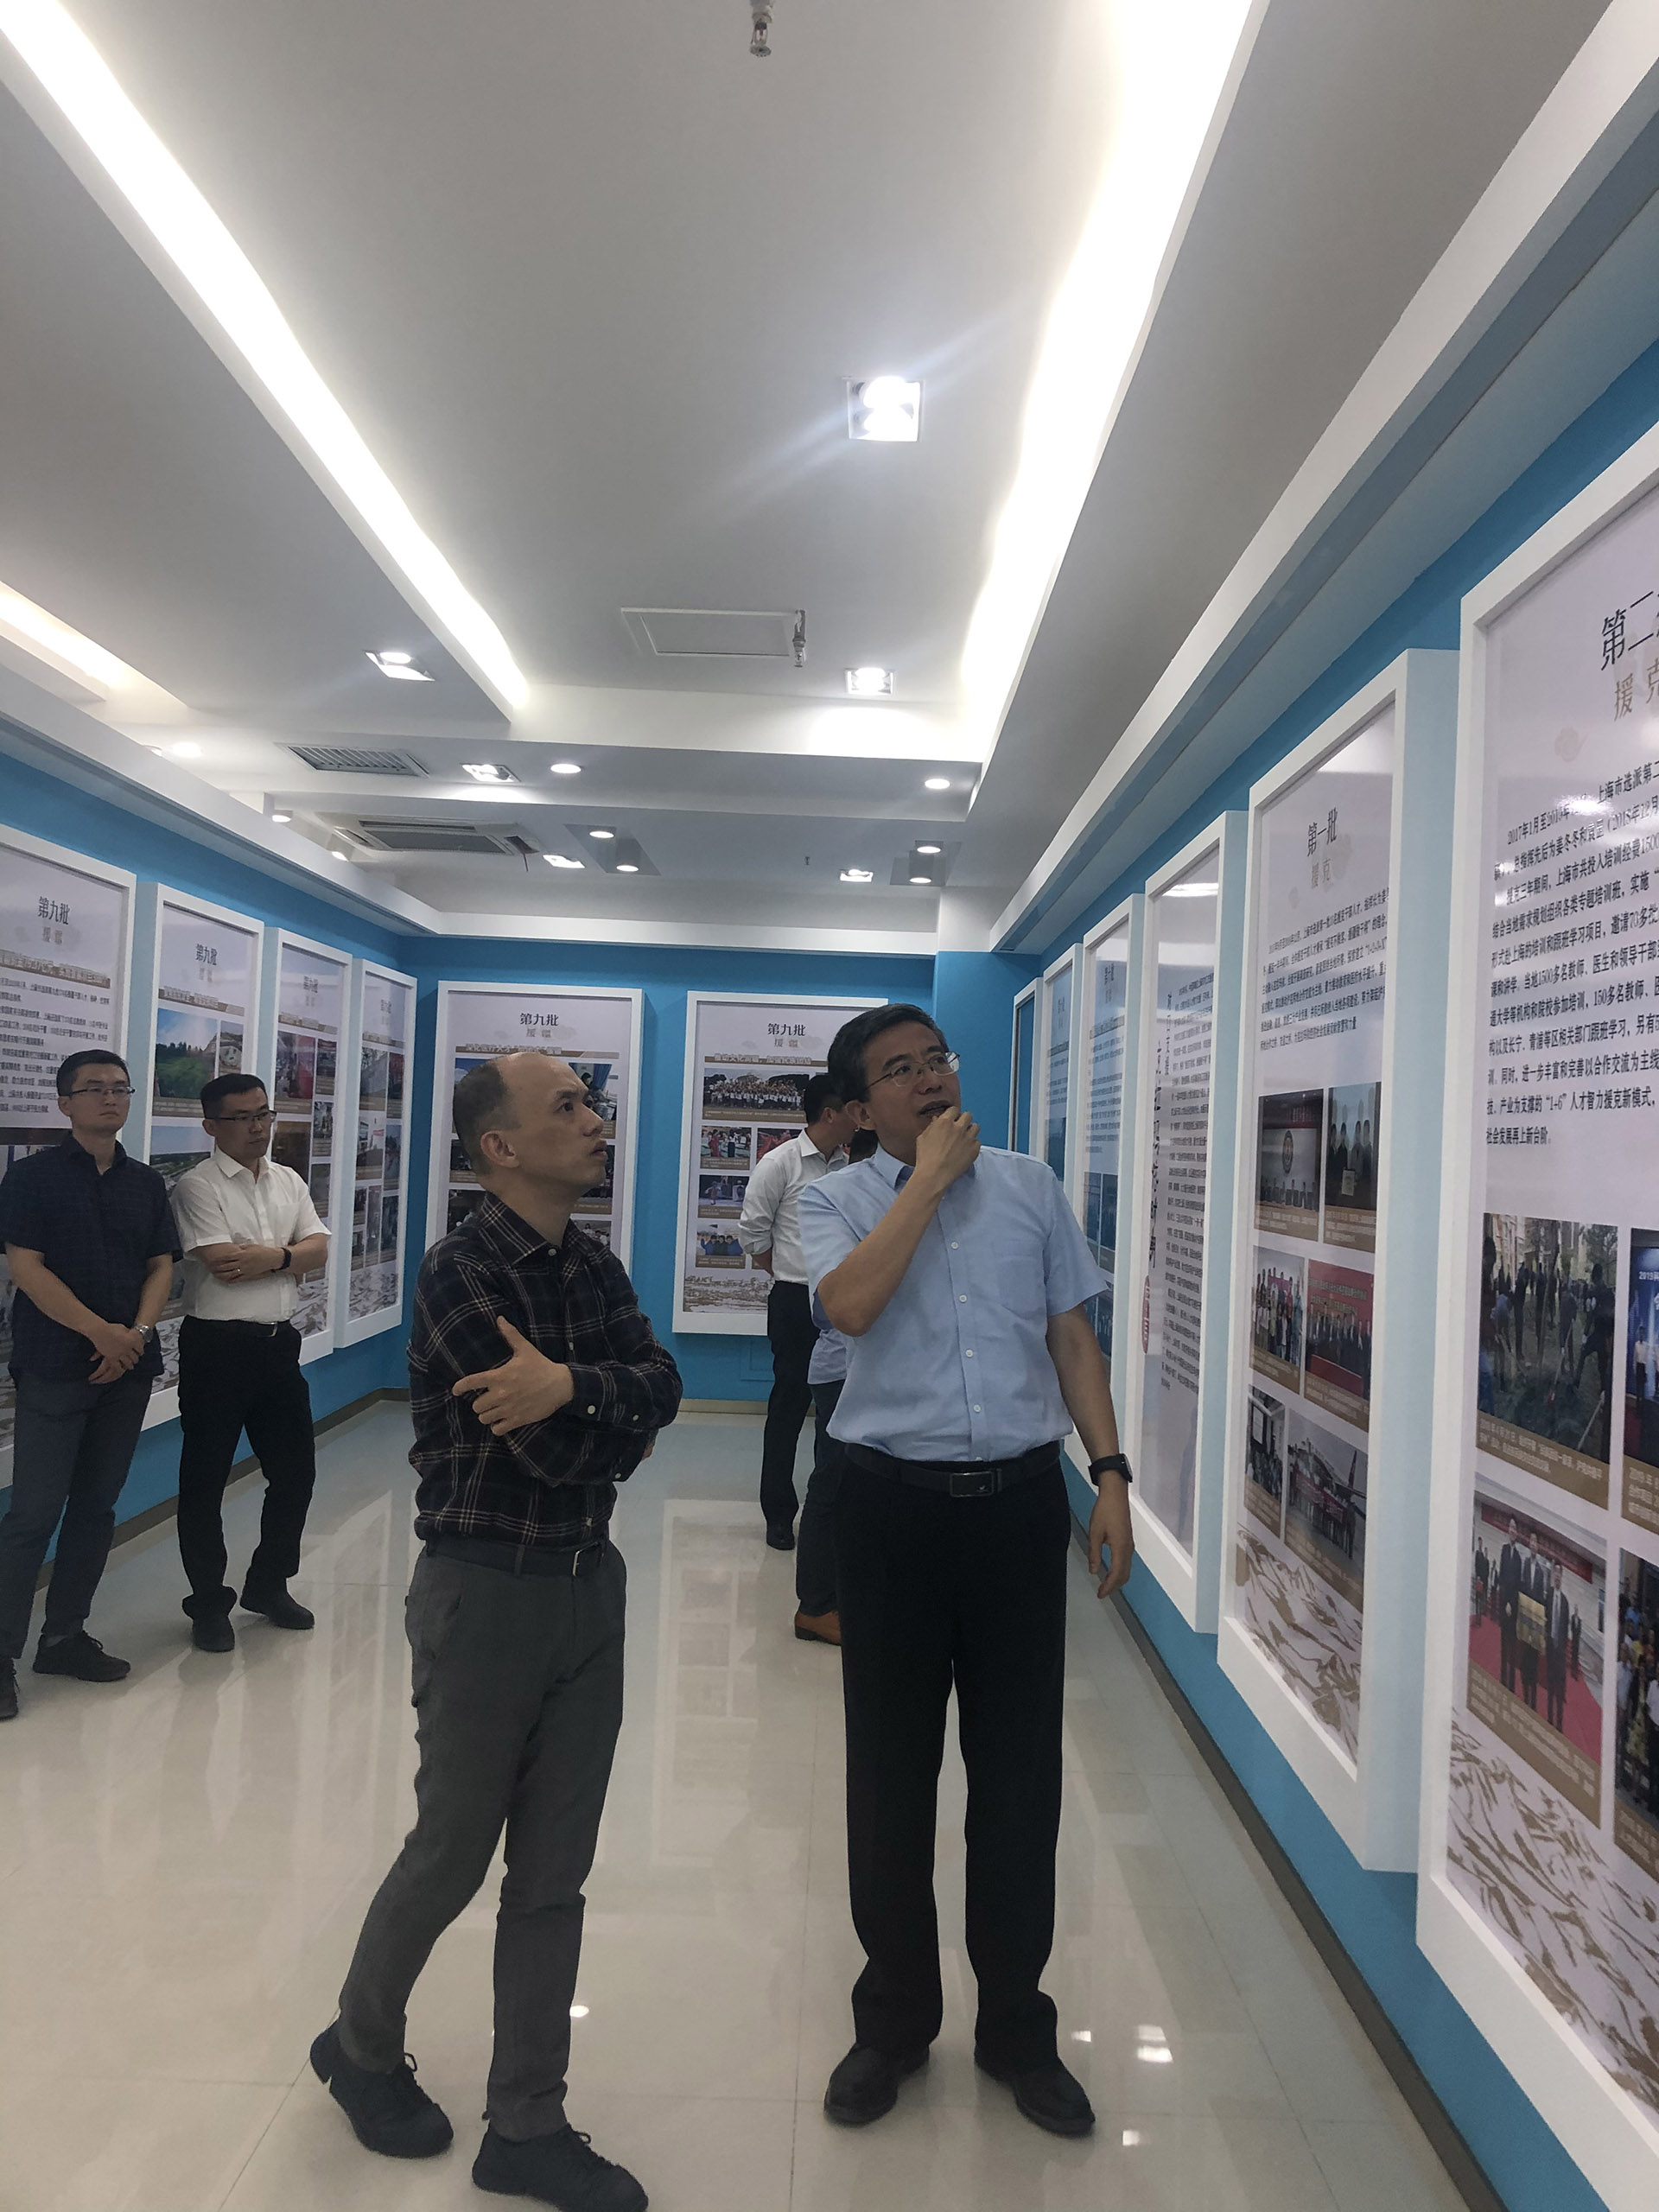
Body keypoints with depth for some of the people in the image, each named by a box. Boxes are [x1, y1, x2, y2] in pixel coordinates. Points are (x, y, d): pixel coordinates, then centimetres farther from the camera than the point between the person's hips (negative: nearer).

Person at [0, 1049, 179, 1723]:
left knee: (96, 1508, 11)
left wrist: (138, 1333, -9)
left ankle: (65, 1635, 23)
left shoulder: (146, 1183, 10)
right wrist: (102, 1332, -15)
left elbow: (161, 1265, 8)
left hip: (130, 1368, 5)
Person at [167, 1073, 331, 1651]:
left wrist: (274, 1257, -17)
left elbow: (319, 1250, 1)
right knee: (204, 1479, 5)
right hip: (217, 1347, -6)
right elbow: (224, 1267, -20)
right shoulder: (197, 1187, -9)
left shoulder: (289, 1182, 11)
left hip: (278, 1344, 6)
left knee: (295, 1468, 13)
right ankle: (209, 1603, 21)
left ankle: (268, 1584, 32)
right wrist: (291, 1253, -8)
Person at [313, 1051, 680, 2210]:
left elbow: (661, 1386, -9)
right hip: (488, 1589, -6)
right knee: (452, 1855, 14)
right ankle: (362, 2047, 43)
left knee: (555, 1872, 14)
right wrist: (615, 1411, -8)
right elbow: (563, 1452, -24)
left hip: (591, 1582, 6)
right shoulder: (463, 1273, -19)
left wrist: (573, 1385, -25)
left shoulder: (593, 1263, 5)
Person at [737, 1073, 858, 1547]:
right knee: (790, 1402, 2)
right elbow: (752, 1231, -3)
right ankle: (779, 1513, 14)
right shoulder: (781, 1163, -7)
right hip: (795, 1301, -4)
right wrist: (790, 1274, 3)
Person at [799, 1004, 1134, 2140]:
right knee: (891, 1772, 12)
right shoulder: (840, 1199, 1)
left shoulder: (1031, 1185, 7)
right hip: (894, 1503, -1)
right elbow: (851, 1304, -20)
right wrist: (929, 1177, -13)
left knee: (1021, 1772, 12)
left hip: (1020, 1499, 2)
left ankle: (1017, 2025, 34)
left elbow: (1073, 1336, 8)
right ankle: (894, 2019, 35)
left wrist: (1111, 1473, 0)